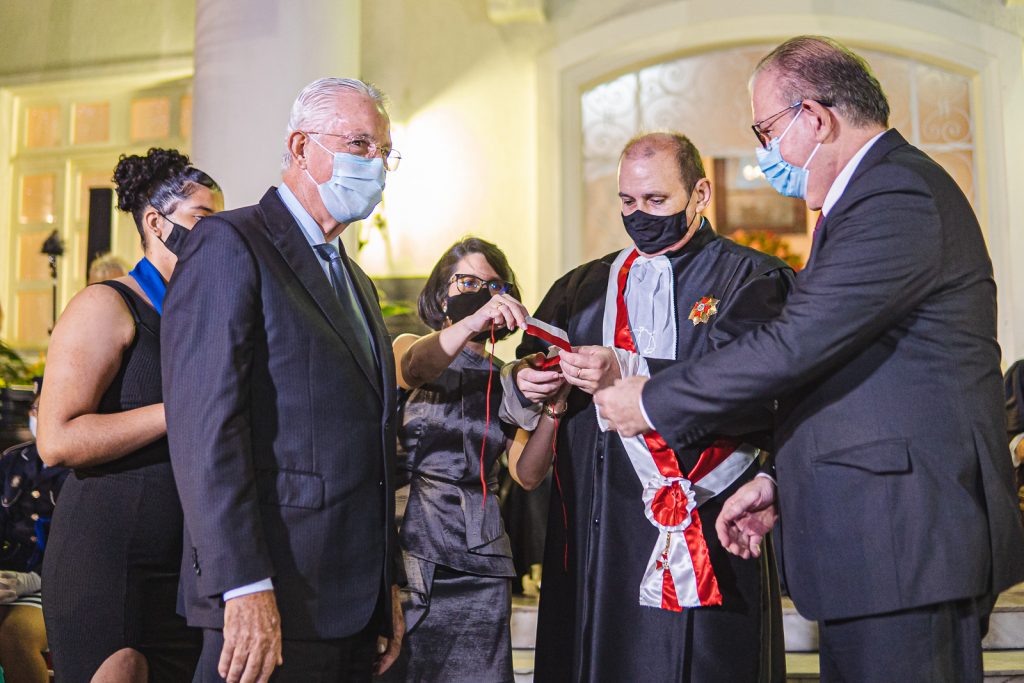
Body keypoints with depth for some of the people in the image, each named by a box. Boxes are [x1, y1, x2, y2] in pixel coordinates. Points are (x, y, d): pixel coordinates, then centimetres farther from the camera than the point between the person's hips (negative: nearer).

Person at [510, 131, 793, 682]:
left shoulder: (751, 280, 2)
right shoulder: (582, 290, 18)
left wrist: (628, 372, -21)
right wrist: (528, 386, -9)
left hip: (706, 539, -4)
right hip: (593, 534, 4)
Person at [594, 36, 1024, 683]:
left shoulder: (898, 198, -16)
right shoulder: (880, 190, 18)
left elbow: (796, 344, -22)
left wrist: (655, 401, -10)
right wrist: (778, 480, 16)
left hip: (904, 541, -10)